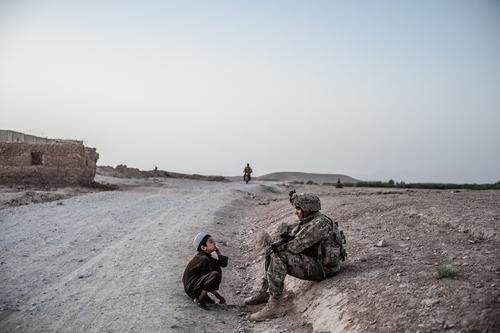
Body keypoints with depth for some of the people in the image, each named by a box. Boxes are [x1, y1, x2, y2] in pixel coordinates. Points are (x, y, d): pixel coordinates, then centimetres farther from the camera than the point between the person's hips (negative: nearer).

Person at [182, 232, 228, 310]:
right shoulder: (203, 259, -19)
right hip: (192, 288, -10)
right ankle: (198, 299, -13)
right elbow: (208, 280, -18)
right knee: (215, 275, -30)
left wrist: (218, 250, 4)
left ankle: (204, 295, 10)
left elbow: (223, 263, 7)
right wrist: (218, 296, -12)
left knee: (217, 267, 13)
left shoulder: (207, 257, 10)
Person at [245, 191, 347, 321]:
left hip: (323, 267, -10)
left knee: (278, 258, -24)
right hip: (313, 261, 10)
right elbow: (293, 238, 11)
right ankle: (265, 292, 18)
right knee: (273, 253, 10)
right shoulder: (307, 221, 11)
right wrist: (288, 237, -11)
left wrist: (278, 246, -10)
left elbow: (297, 246, -23)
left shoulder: (319, 223, -21)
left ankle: (276, 303, -19)